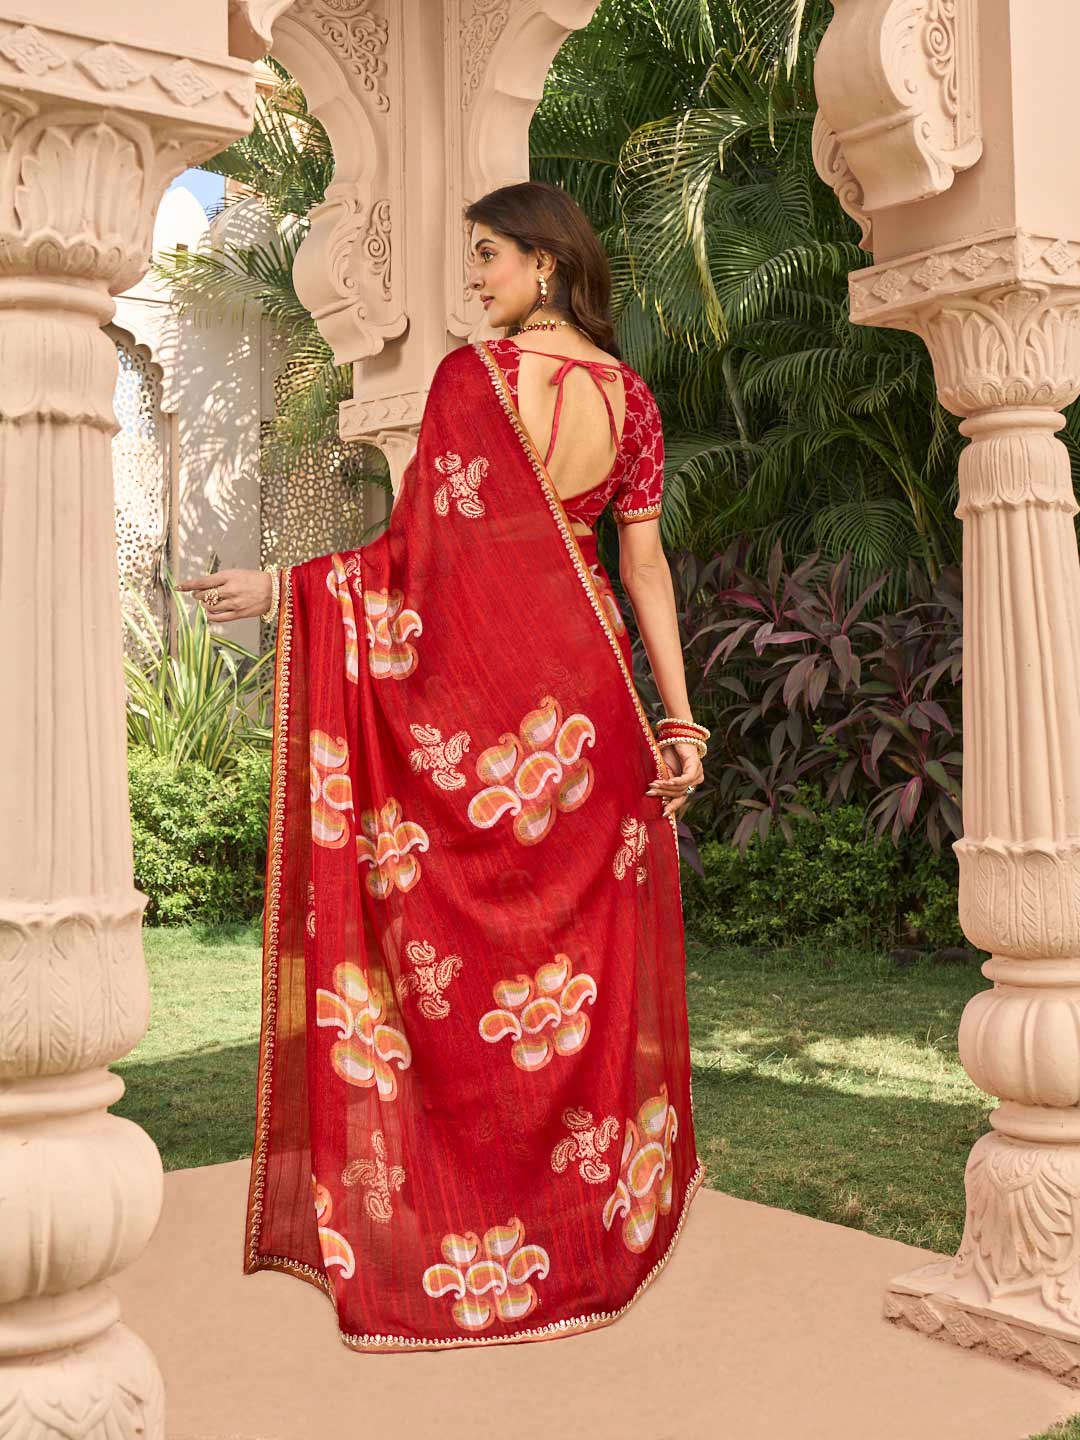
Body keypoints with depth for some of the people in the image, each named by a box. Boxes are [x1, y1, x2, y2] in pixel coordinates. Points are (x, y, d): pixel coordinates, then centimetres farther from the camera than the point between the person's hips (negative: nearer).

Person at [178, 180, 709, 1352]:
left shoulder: (472, 378, -12)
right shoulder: (629, 395, 4)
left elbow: (423, 548, -16)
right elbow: (645, 561, 3)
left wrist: (281, 589, -10)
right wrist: (679, 716, 4)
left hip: (481, 685, -5)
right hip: (587, 681, 5)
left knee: (471, 941, 4)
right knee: (584, 939, 14)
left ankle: (474, 1224, 13)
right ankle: (598, 1200, 25)